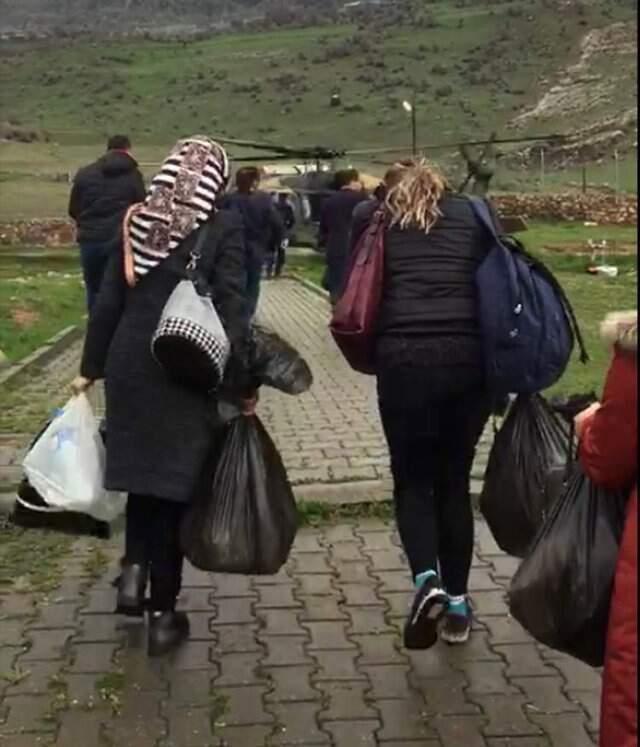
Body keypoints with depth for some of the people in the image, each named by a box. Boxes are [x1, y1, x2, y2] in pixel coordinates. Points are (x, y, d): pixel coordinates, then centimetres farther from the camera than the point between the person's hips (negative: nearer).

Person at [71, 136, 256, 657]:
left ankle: (134, 570, 10)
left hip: (129, 364, 4)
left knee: (143, 469, 23)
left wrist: (91, 367, 14)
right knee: (174, 483, 6)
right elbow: (232, 311, -11)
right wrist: (243, 383, -5)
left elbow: (109, 302, 7)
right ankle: (164, 614, 14)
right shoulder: (223, 227, -6)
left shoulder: (136, 222, 7)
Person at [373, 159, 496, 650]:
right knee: (455, 480, 15)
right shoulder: (471, 214, 17)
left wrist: (372, 355, 18)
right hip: (469, 357, 1)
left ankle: (428, 581, -10)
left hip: (404, 359, -1)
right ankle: (457, 602, 19)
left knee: (413, 480, 12)